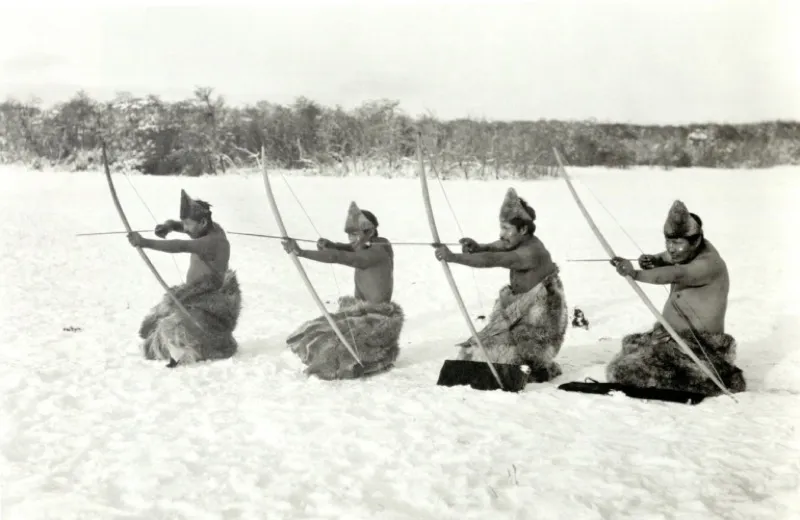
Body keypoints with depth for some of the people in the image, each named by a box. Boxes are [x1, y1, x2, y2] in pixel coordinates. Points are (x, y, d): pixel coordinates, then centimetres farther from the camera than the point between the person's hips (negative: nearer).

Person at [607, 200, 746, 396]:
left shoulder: (709, 264, -24)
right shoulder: (692, 250, 3)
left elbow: (675, 275, -41)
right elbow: (668, 258, 21)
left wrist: (635, 274, -53)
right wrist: (653, 260, -4)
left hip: (698, 347, -10)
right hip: (671, 335, 10)